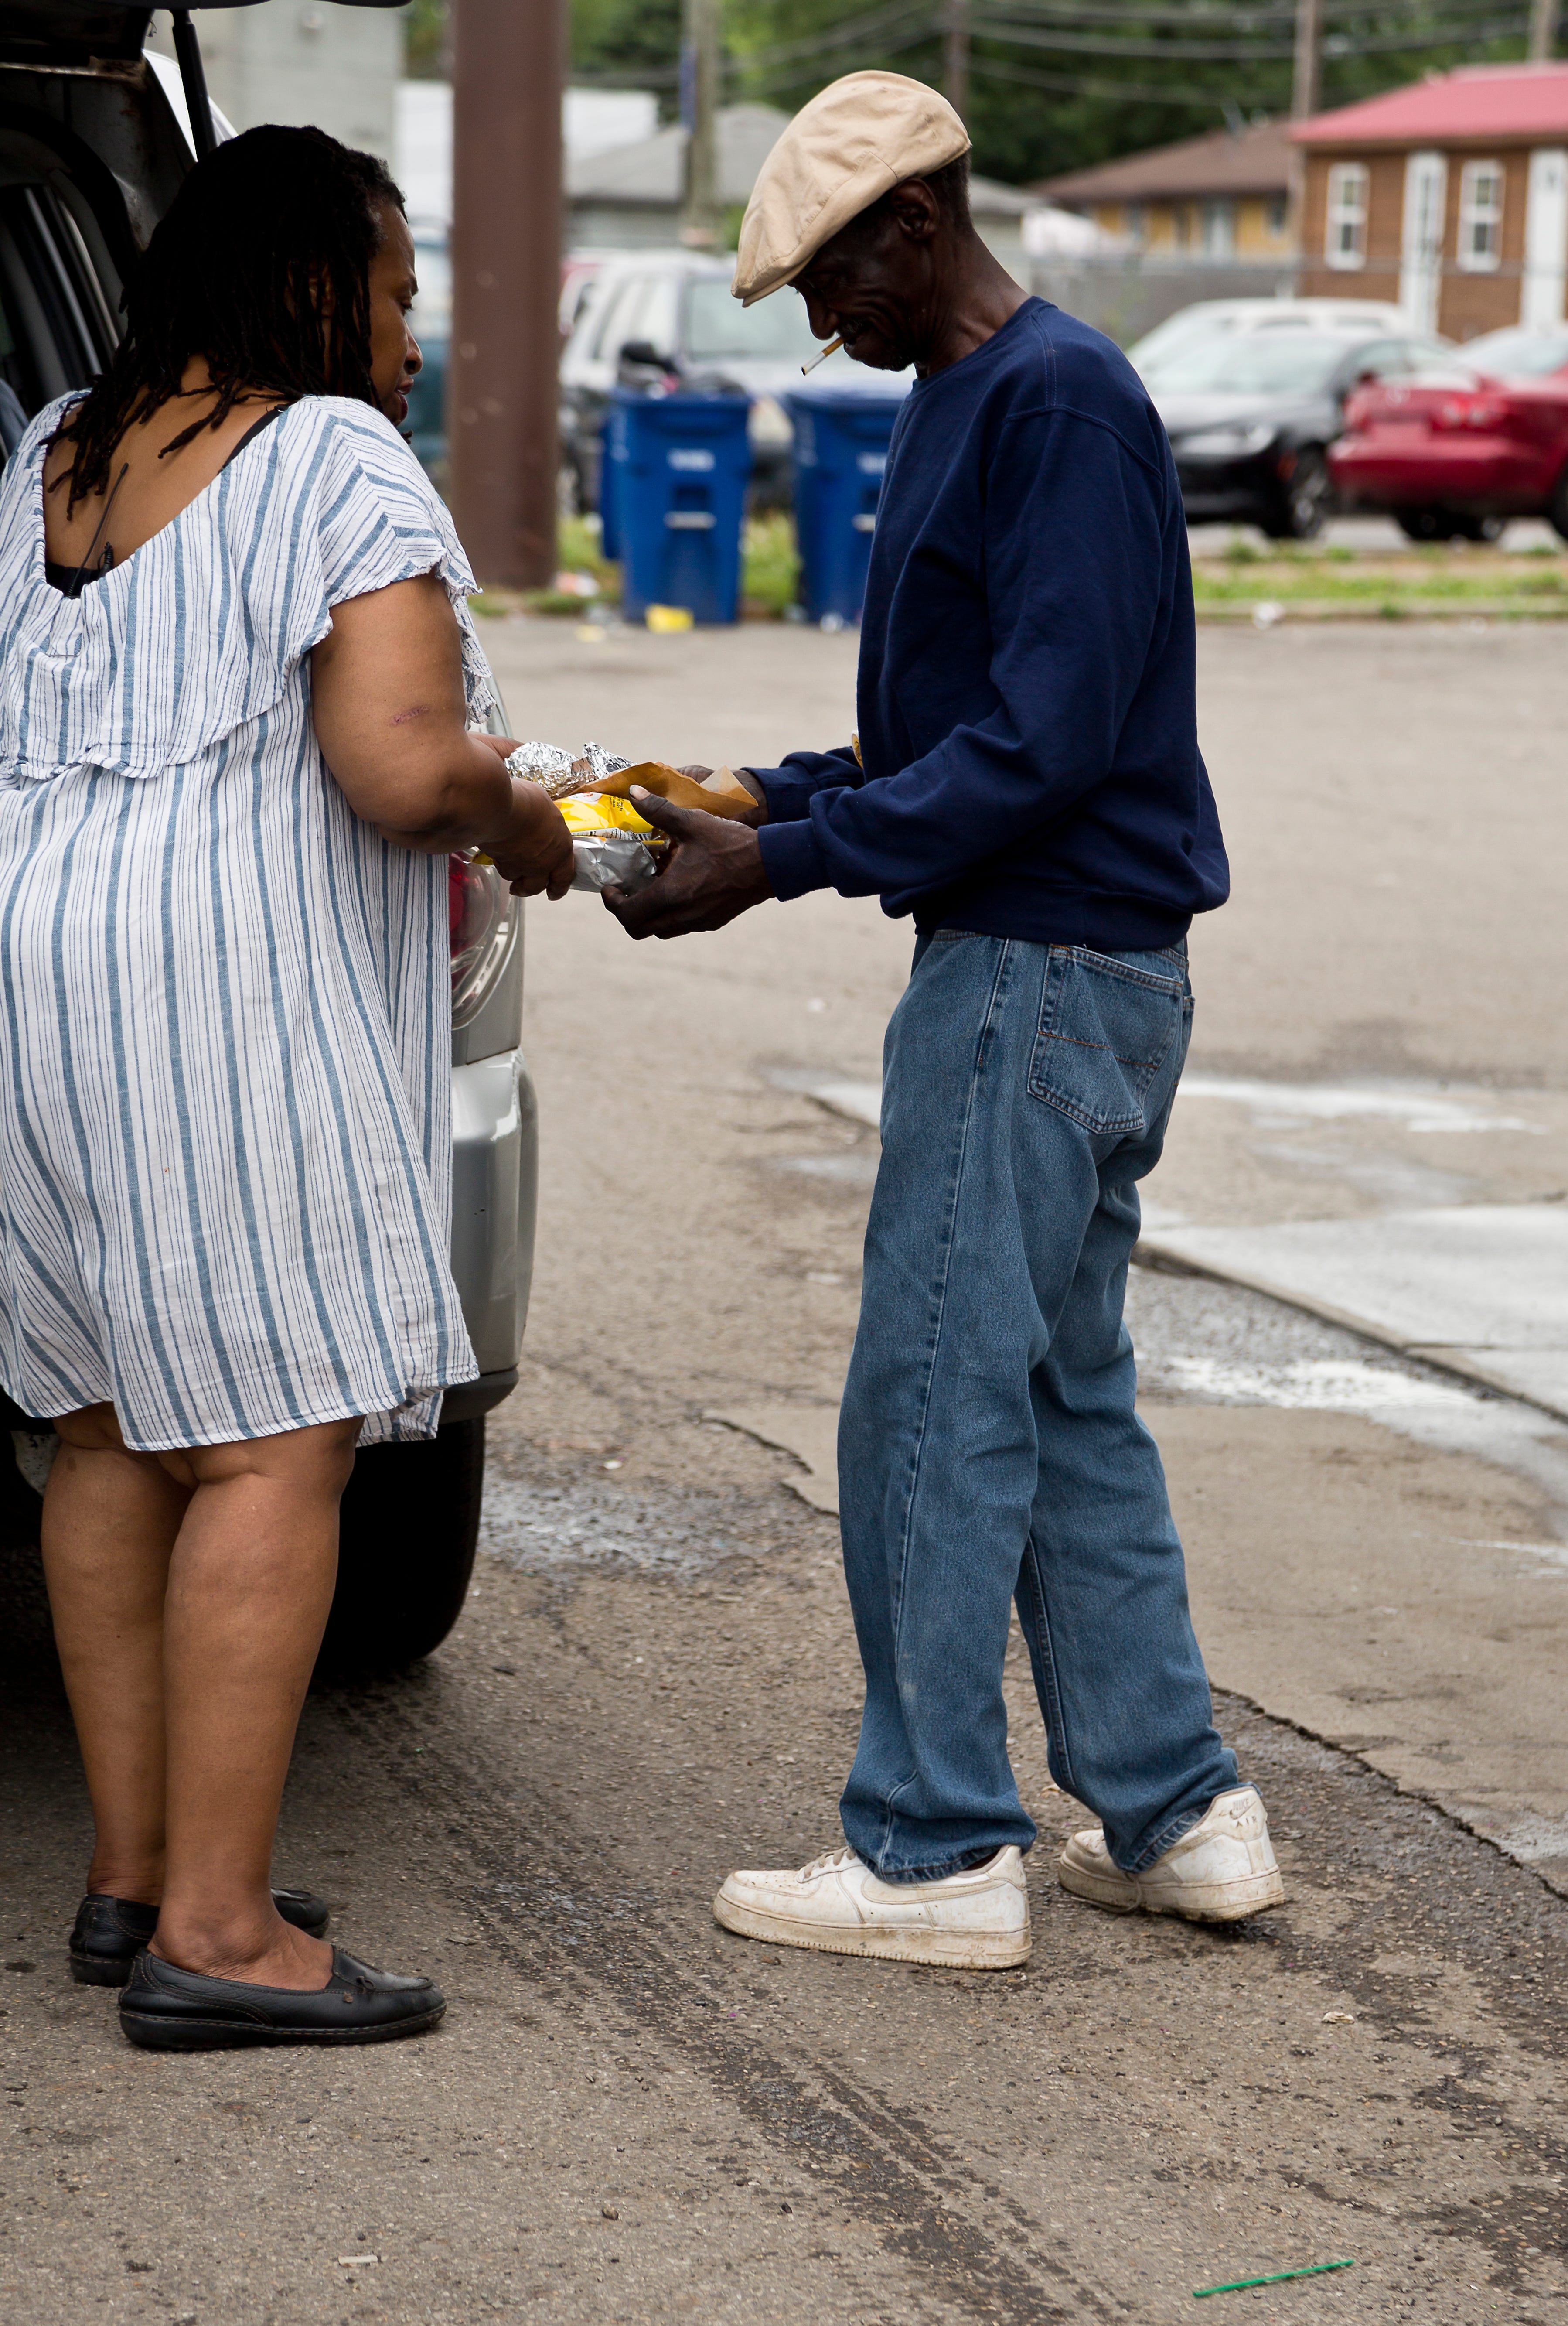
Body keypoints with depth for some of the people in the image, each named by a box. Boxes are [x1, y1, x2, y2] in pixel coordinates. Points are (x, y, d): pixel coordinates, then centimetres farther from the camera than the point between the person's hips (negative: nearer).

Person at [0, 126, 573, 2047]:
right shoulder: (342, 465, -7)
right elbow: (405, 768, -18)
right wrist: (518, 823, 3)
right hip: (234, 997, -9)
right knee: (275, 1444, -6)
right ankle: (212, 1930, -7)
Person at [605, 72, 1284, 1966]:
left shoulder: (1061, 401, -16)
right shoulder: (961, 406, 16)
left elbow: (1043, 740, -22)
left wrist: (785, 865, -19)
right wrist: (761, 798, 9)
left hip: (1046, 977, -10)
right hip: (1045, 974, 10)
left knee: (936, 1409, -4)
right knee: (1066, 1405, 14)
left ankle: (936, 1854, 4)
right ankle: (1176, 1815, 20)